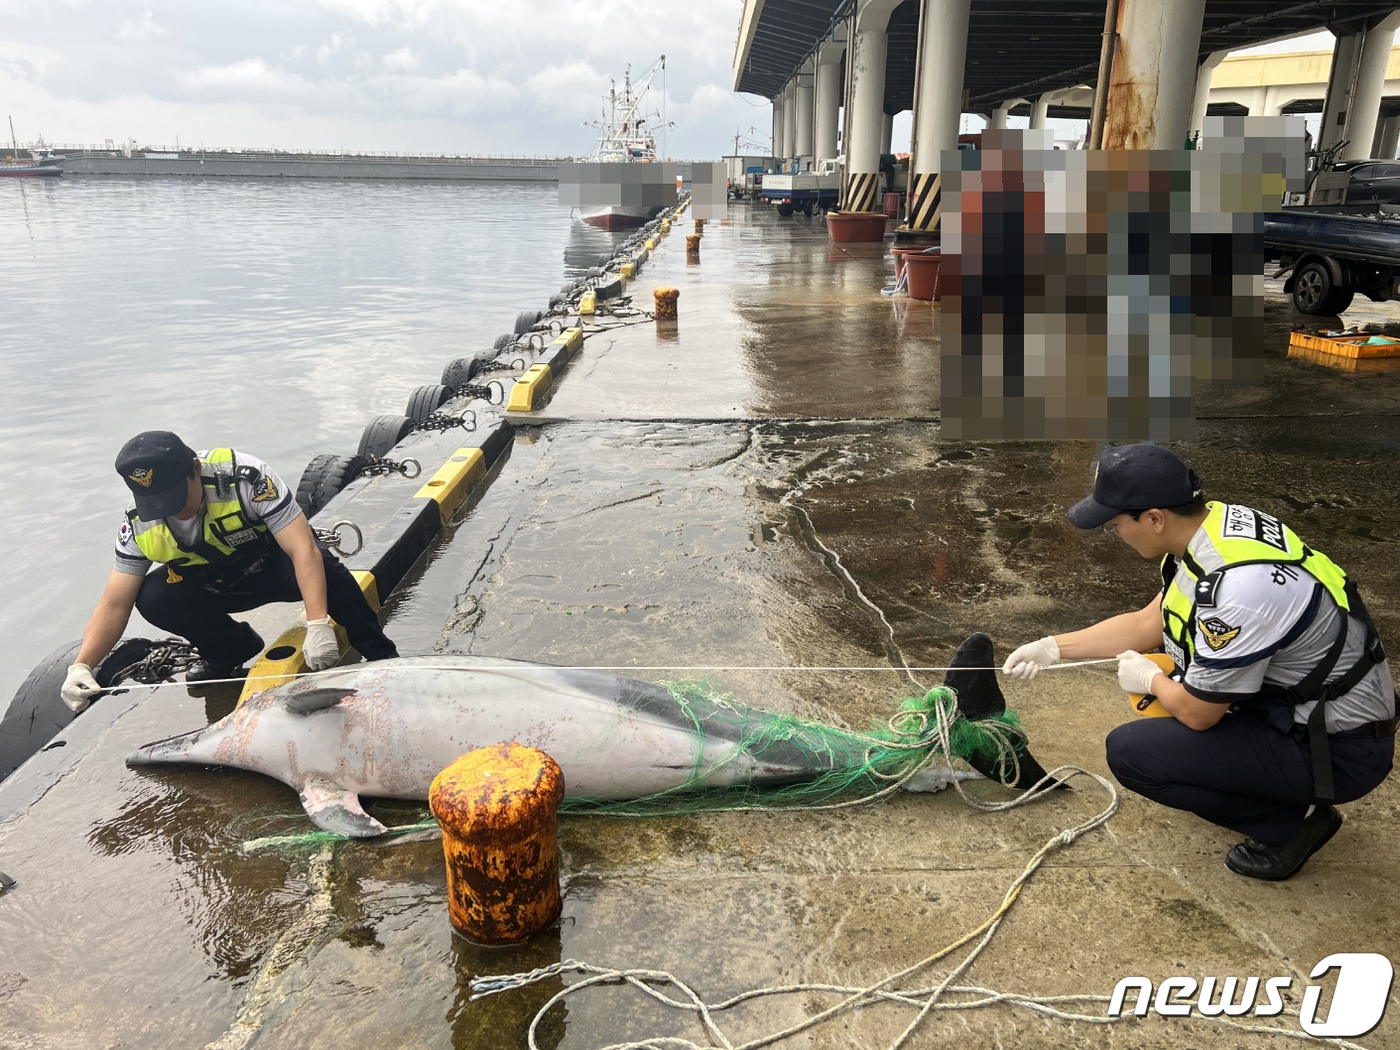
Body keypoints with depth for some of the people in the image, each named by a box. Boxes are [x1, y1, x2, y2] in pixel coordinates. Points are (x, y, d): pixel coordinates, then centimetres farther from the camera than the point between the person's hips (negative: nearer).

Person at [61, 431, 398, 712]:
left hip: (276, 563, -4)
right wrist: (81, 666, -27)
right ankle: (231, 649, 4)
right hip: (217, 586, 4)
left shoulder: (244, 476, -32)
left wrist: (317, 625, -49)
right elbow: (114, 604, -11)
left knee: (323, 569, -37)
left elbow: (304, 549, -38)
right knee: (152, 598, -23)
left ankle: (384, 660, -21)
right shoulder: (139, 525, -17)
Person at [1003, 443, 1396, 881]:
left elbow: (1197, 712, -21)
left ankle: (1289, 822, 1)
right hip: (1295, 698, 9)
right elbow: (1149, 623, 10)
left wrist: (1149, 678, 0)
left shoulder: (1239, 585, -33)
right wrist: (1052, 647, 8)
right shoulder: (1216, 521, -5)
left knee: (1129, 751, -15)